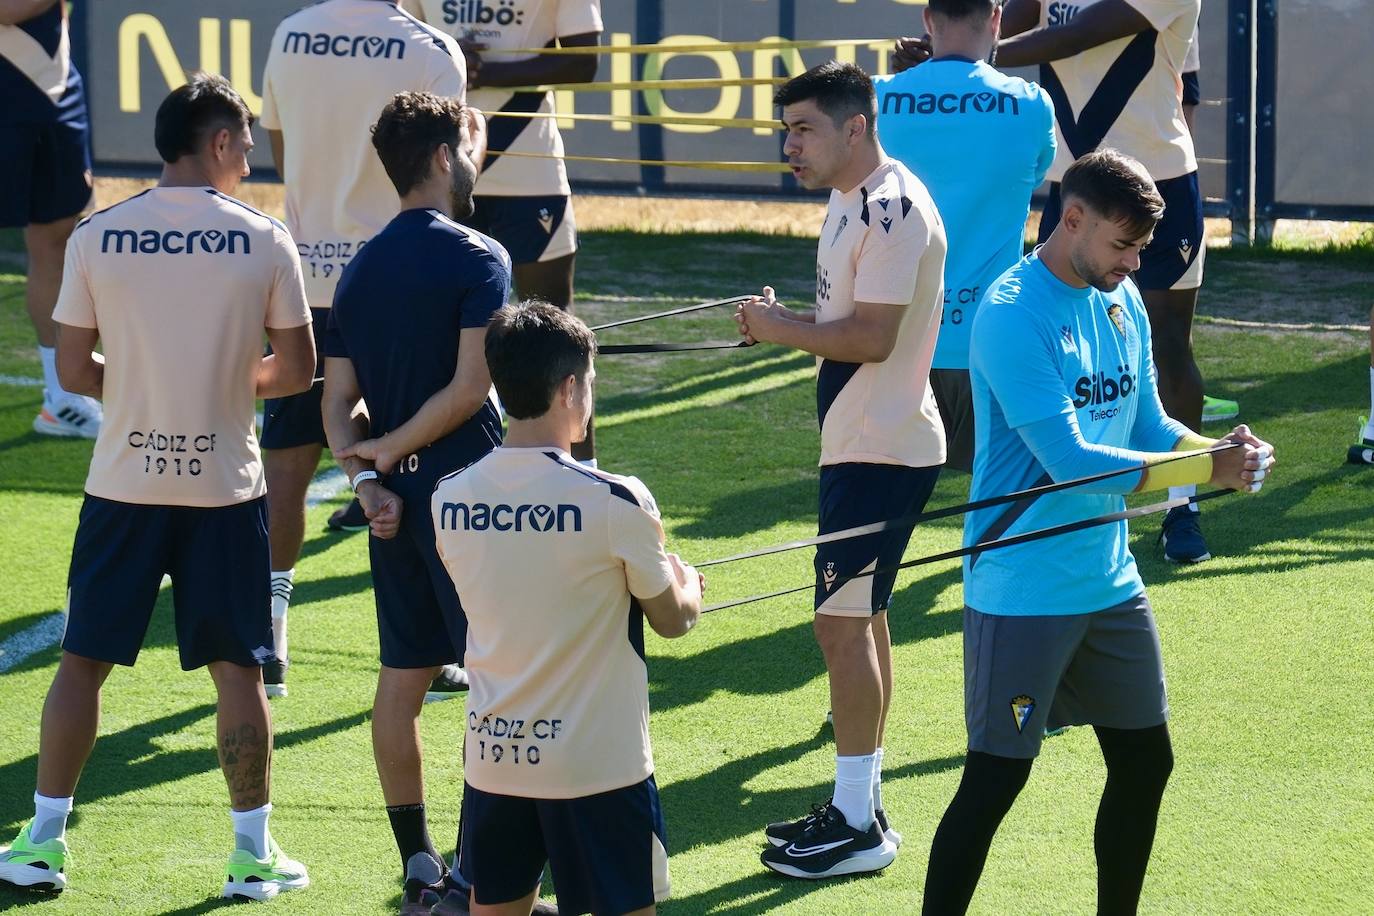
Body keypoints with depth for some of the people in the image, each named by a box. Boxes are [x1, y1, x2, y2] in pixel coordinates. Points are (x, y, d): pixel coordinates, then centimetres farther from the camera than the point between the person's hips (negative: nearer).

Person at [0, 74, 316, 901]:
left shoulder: (96, 238, -3)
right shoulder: (263, 241, -6)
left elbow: (74, 371, -1)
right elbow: (296, 370, -2)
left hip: (124, 484, 1)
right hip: (225, 485, -1)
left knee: (84, 661, 10)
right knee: (237, 669, 7)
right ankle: (254, 850, 11)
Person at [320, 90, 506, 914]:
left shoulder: (361, 268, 10)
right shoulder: (477, 258, -10)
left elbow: (338, 400, 6)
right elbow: (471, 385, -18)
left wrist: (369, 479, -4)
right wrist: (392, 448, -9)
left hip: (396, 503, 7)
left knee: (403, 675, 10)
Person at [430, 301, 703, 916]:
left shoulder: (450, 498, -1)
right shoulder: (614, 502, -16)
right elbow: (672, 619, -2)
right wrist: (688, 583, 21)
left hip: (493, 757, 4)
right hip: (597, 765, -4)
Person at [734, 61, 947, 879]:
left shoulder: (891, 211, -20)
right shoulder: (852, 199, 13)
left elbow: (873, 336, -24)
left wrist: (782, 330, -14)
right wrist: (787, 323, 2)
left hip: (883, 452, -11)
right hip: (861, 442, 11)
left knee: (842, 620, -8)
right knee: (861, 619, 15)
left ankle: (858, 827, -4)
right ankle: (860, 802, 24)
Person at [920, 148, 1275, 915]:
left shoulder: (1124, 302, 6)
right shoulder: (1014, 316, -19)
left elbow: (1147, 426, 12)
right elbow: (1070, 459, -24)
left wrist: (1220, 450, -10)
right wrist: (1205, 470, -24)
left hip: (1109, 581, 8)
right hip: (1023, 591, -8)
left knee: (1145, 759, 15)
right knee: (997, 779, -6)